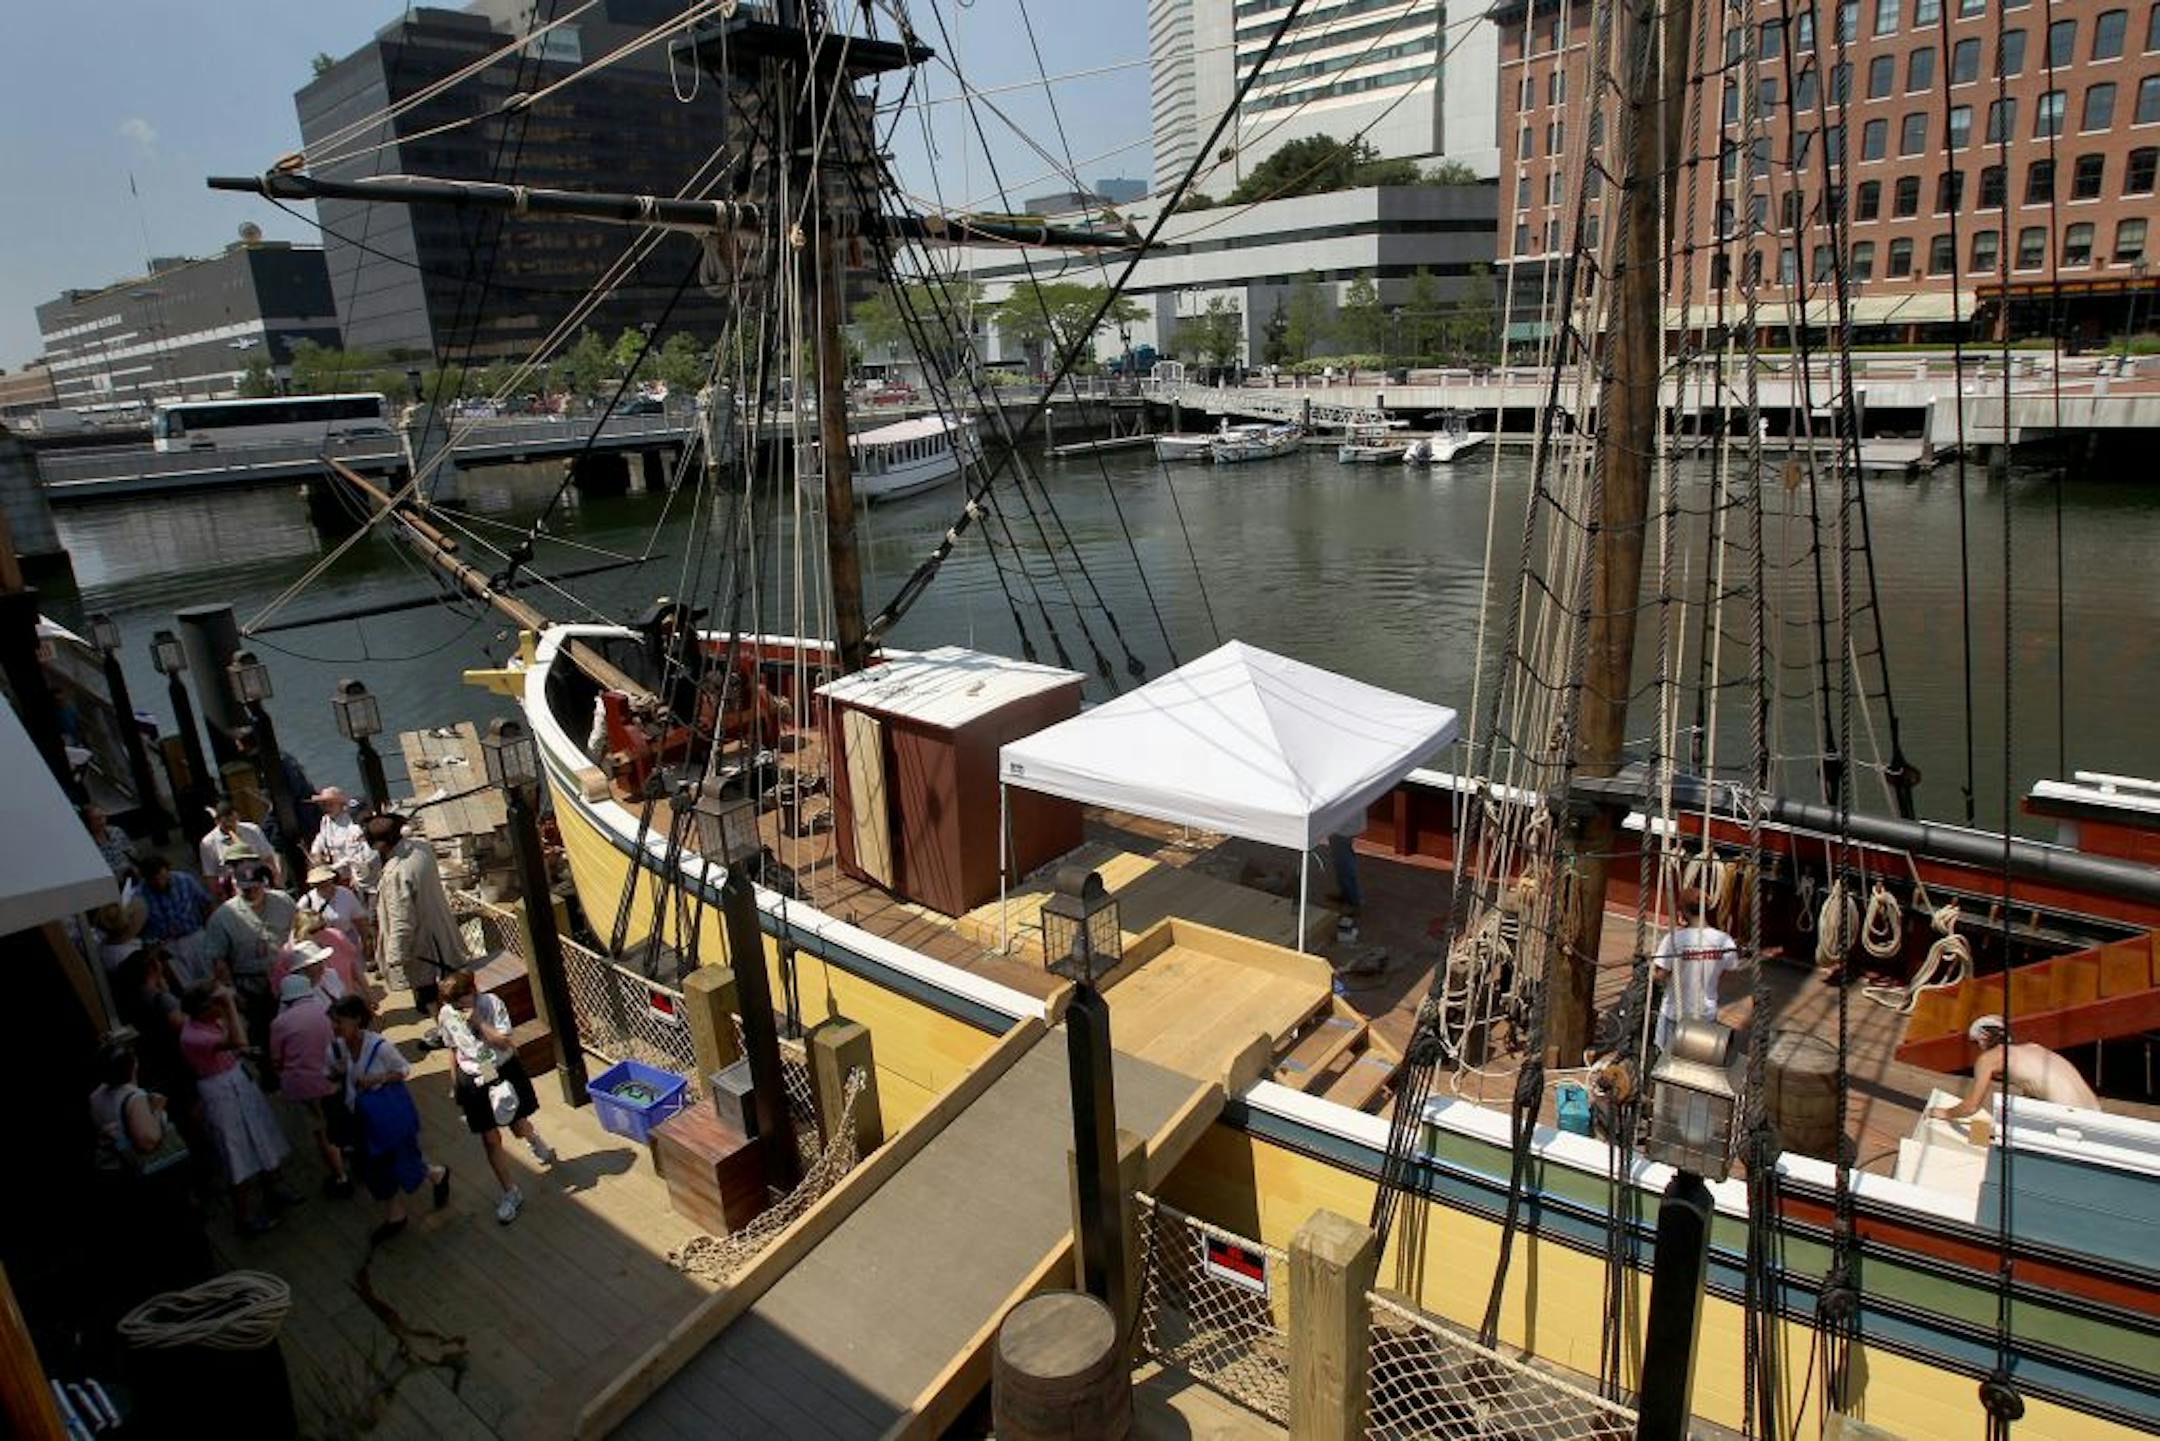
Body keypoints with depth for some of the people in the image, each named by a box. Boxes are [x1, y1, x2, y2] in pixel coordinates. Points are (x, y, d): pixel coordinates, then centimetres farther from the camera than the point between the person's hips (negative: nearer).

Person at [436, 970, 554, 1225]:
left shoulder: (493, 1004, -17)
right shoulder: (446, 1016, -8)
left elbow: (504, 1043, -21)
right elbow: (454, 1051, 6)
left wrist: (479, 1022, -30)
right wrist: (455, 1086, 11)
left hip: (504, 1072, -2)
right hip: (473, 1080, 2)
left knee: (518, 1127, 9)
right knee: (491, 1140, 5)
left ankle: (534, 1141, 48)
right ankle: (511, 1193, 20)